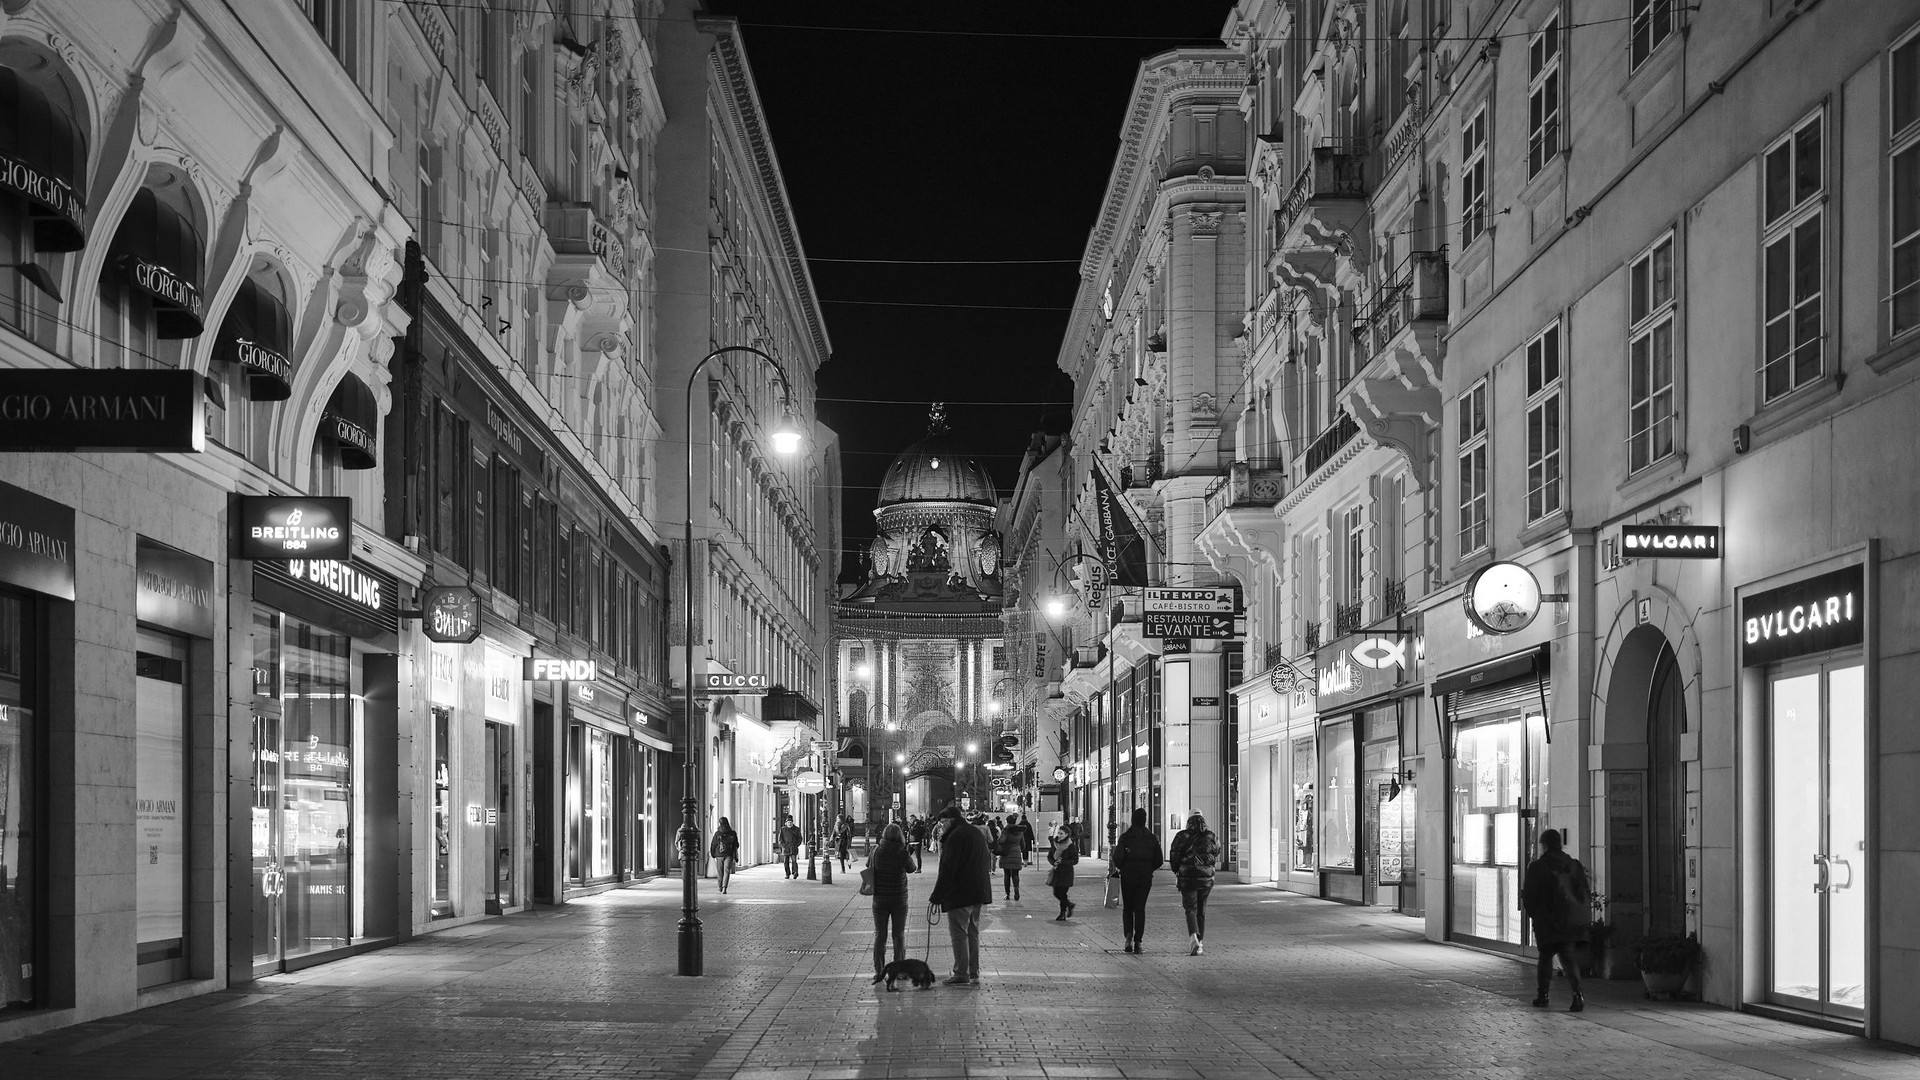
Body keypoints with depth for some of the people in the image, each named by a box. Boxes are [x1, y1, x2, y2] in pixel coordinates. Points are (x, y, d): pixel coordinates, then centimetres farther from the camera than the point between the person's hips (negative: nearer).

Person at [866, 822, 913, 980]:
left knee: (879, 935, 9)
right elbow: (911, 868, 3)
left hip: (879, 900, 1)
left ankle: (878, 971, 8)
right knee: (899, 936, 9)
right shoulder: (903, 854, -15)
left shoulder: (875, 852, -10)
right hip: (899, 900, -1)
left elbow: (869, 866, 8)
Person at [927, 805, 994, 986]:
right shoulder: (977, 833, 15)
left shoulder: (956, 836, -15)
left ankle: (961, 975, -6)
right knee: (973, 932, 15)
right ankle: (974, 973, 19)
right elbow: (986, 864, 22)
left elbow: (948, 868, -18)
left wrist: (937, 896, -15)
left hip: (959, 894, -9)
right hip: (978, 894, 9)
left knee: (959, 933, -5)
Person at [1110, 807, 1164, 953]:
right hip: (1145, 877, 1)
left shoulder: (1125, 837, -7)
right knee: (1140, 909, 5)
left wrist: (1121, 868, 8)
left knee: (1127, 908, 12)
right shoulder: (1152, 838, 0)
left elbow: (1117, 858, -12)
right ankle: (1137, 942, -1)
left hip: (1128, 877, -1)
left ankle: (1128, 935, -7)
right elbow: (1159, 860, 2)